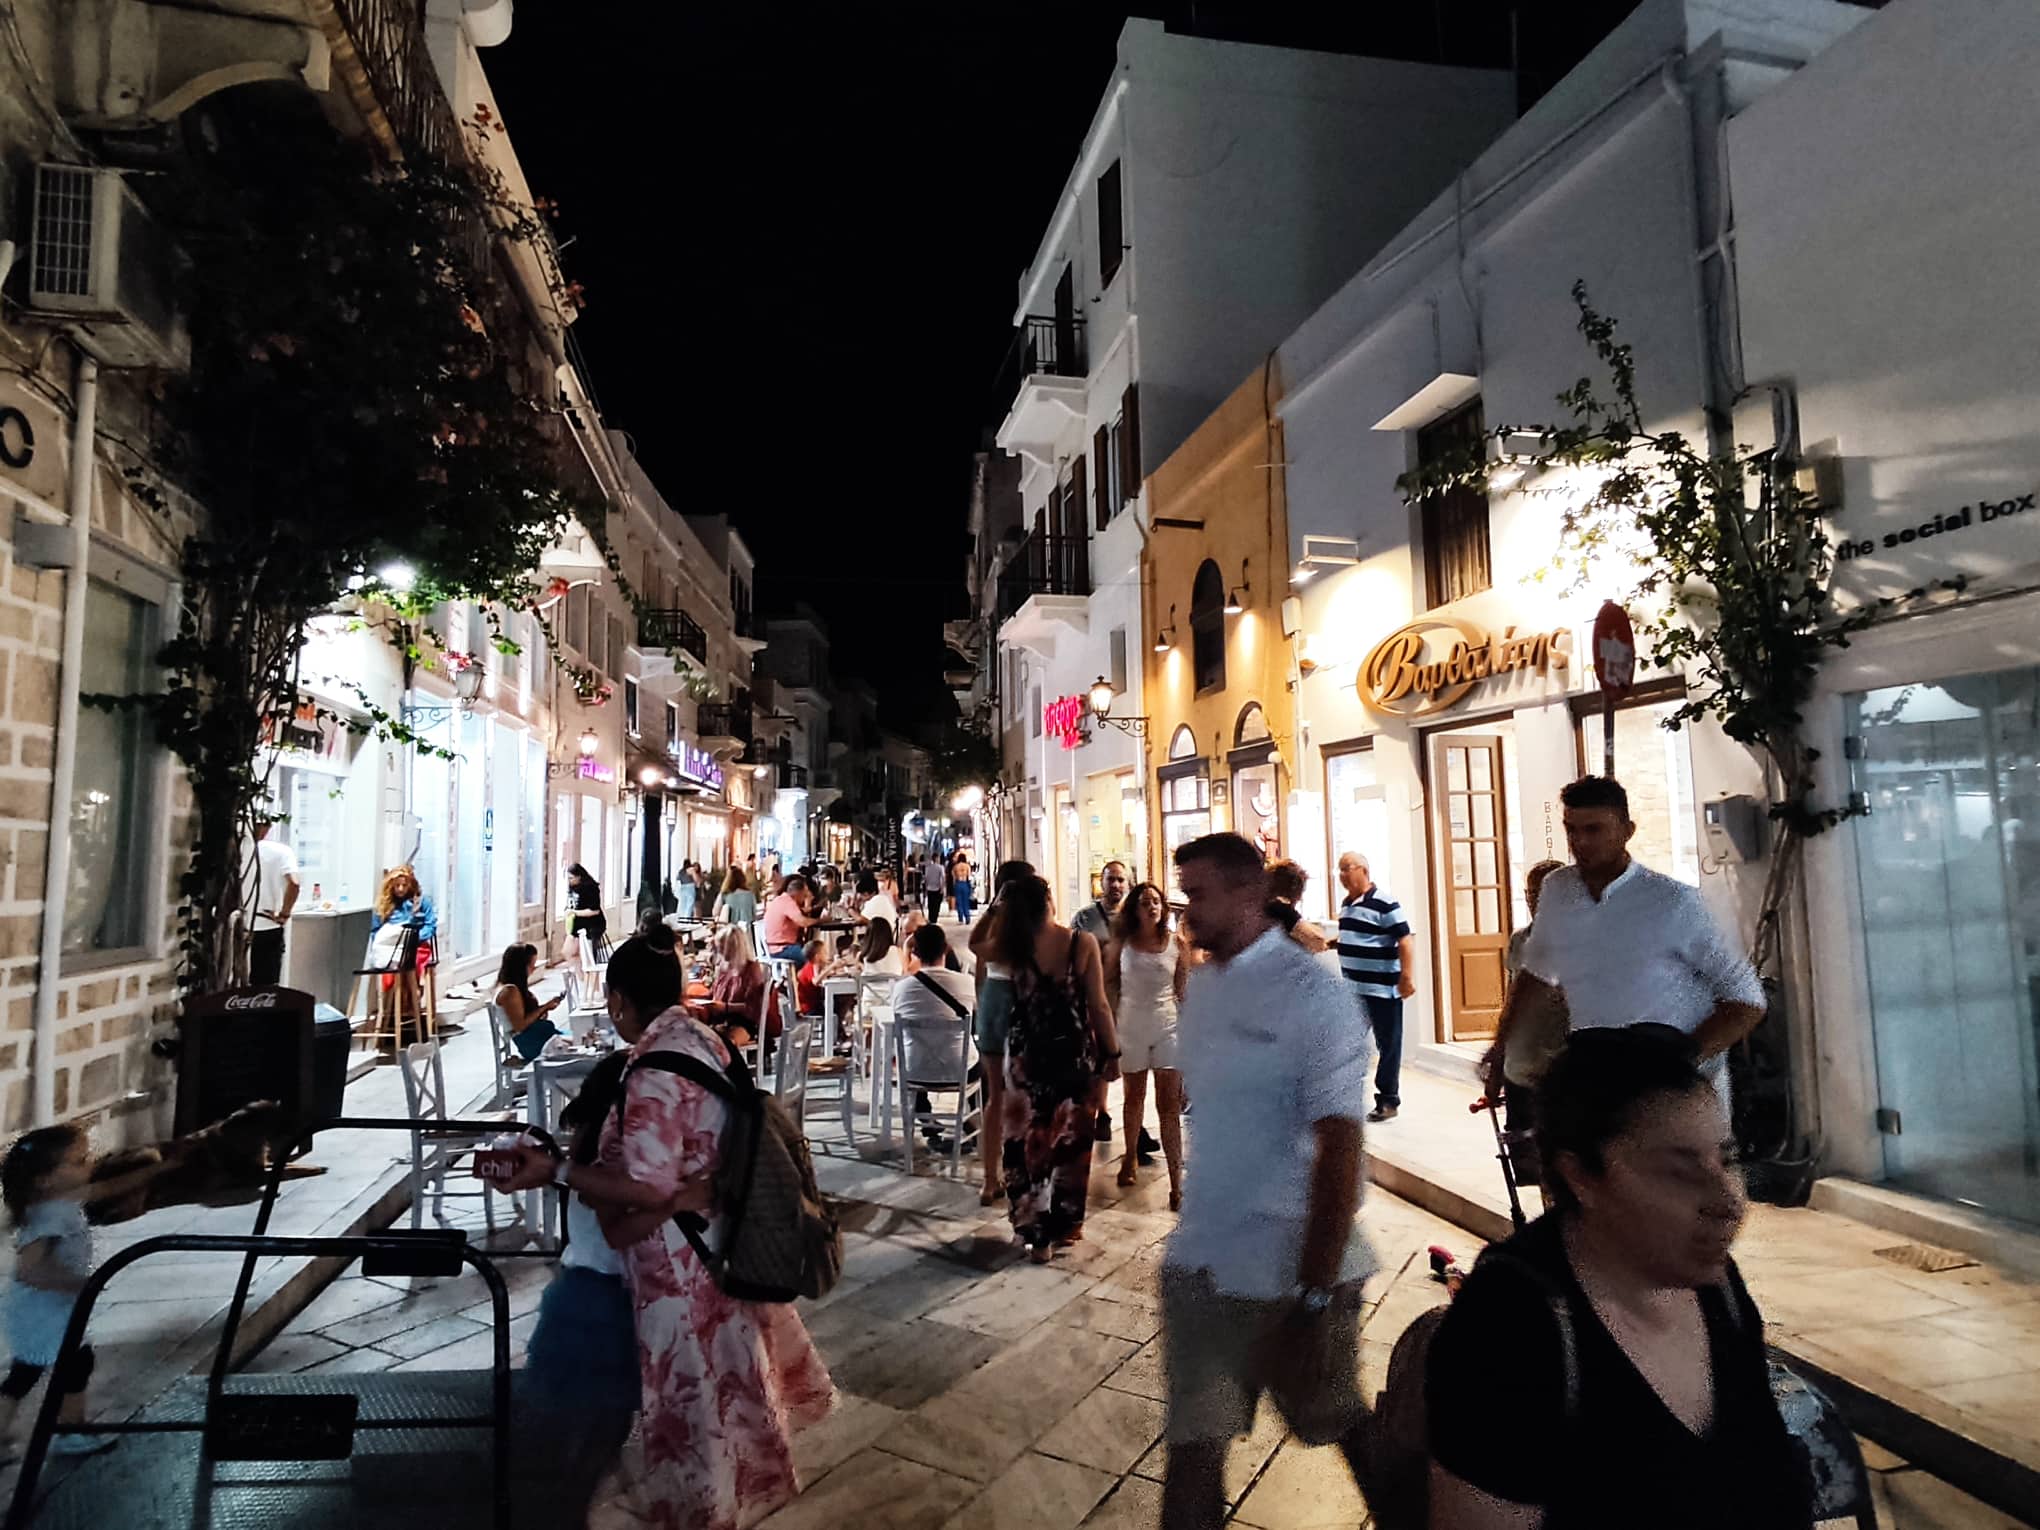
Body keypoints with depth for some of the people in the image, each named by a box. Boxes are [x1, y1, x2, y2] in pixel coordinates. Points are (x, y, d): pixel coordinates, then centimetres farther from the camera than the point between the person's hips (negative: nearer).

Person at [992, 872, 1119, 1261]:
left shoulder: (1012, 948, -9)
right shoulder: (1082, 943, -11)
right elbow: (1099, 1006, -8)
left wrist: (999, 912, 13)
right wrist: (1112, 1053, 1)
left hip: (1026, 1055, 0)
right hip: (1075, 1052, 0)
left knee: (1027, 1142, 12)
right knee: (1071, 1139, 15)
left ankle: (1035, 1232, 20)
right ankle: (1065, 1225, 28)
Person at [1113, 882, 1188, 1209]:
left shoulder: (1176, 943, -1)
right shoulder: (1123, 942, -1)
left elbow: (1184, 990, 4)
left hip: (1167, 1028, -1)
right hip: (1131, 1027, 1)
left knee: (1169, 1105, -4)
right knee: (1134, 1098, 16)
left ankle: (1177, 1182, -2)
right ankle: (1130, 1158, 37)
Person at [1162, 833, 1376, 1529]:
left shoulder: (1314, 994, -18)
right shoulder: (1200, 986, 3)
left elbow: (1338, 1152, -19)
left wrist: (1314, 1298, -20)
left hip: (1294, 1269, -4)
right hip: (1199, 1263, 5)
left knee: (1340, 1421, 19)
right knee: (1193, 1441, 11)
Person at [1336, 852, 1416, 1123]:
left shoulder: (1385, 904, -14)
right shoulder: (1347, 903, 11)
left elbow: (1405, 942, -18)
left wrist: (1408, 977, -24)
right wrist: (1333, 943, 12)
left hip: (1383, 989, -8)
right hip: (1352, 989, 8)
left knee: (1388, 1046, 4)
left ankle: (1388, 1101, 14)